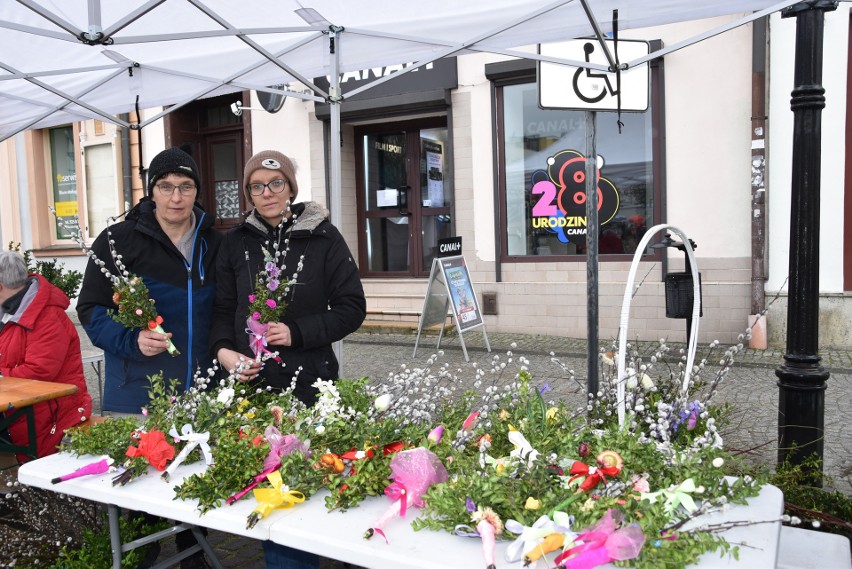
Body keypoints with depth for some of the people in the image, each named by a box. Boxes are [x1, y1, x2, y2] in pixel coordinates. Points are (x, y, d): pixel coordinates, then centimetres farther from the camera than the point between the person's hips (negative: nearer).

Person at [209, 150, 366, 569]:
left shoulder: (322, 237, -1)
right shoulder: (237, 242, 9)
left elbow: (351, 308, -2)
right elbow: (223, 309, 11)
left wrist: (296, 331, -13)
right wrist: (223, 350, -8)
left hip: (309, 382, -2)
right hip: (252, 382, 3)